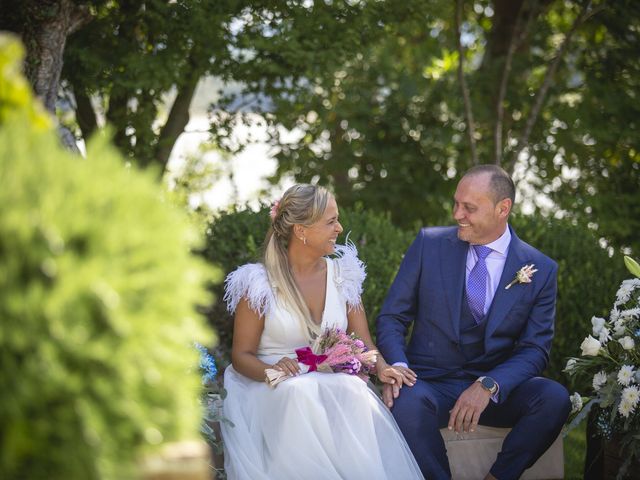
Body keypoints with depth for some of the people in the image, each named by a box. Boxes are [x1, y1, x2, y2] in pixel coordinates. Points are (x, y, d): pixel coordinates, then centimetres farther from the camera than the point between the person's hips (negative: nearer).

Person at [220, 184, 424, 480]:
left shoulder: (342, 275, 10)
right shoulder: (260, 283, -3)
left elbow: (362, 341, 8)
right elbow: (241, 355, 0)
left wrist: (382, 367, -15)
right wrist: (271, 370, -23)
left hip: (334, 385, 3)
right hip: (273, 392, -3)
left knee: (354, 391, -33)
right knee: (299, 393, -38)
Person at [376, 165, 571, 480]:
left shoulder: (540, 270, 0)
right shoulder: (429, 244, 1)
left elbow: (534, 350, -3)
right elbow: (392, 316, 4)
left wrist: (488, 386, -22)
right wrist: (397, 366, -18)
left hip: (496, 388, 1)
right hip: (430, 383, -1)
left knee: (554, 398, -28)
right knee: (408, 401, -36)